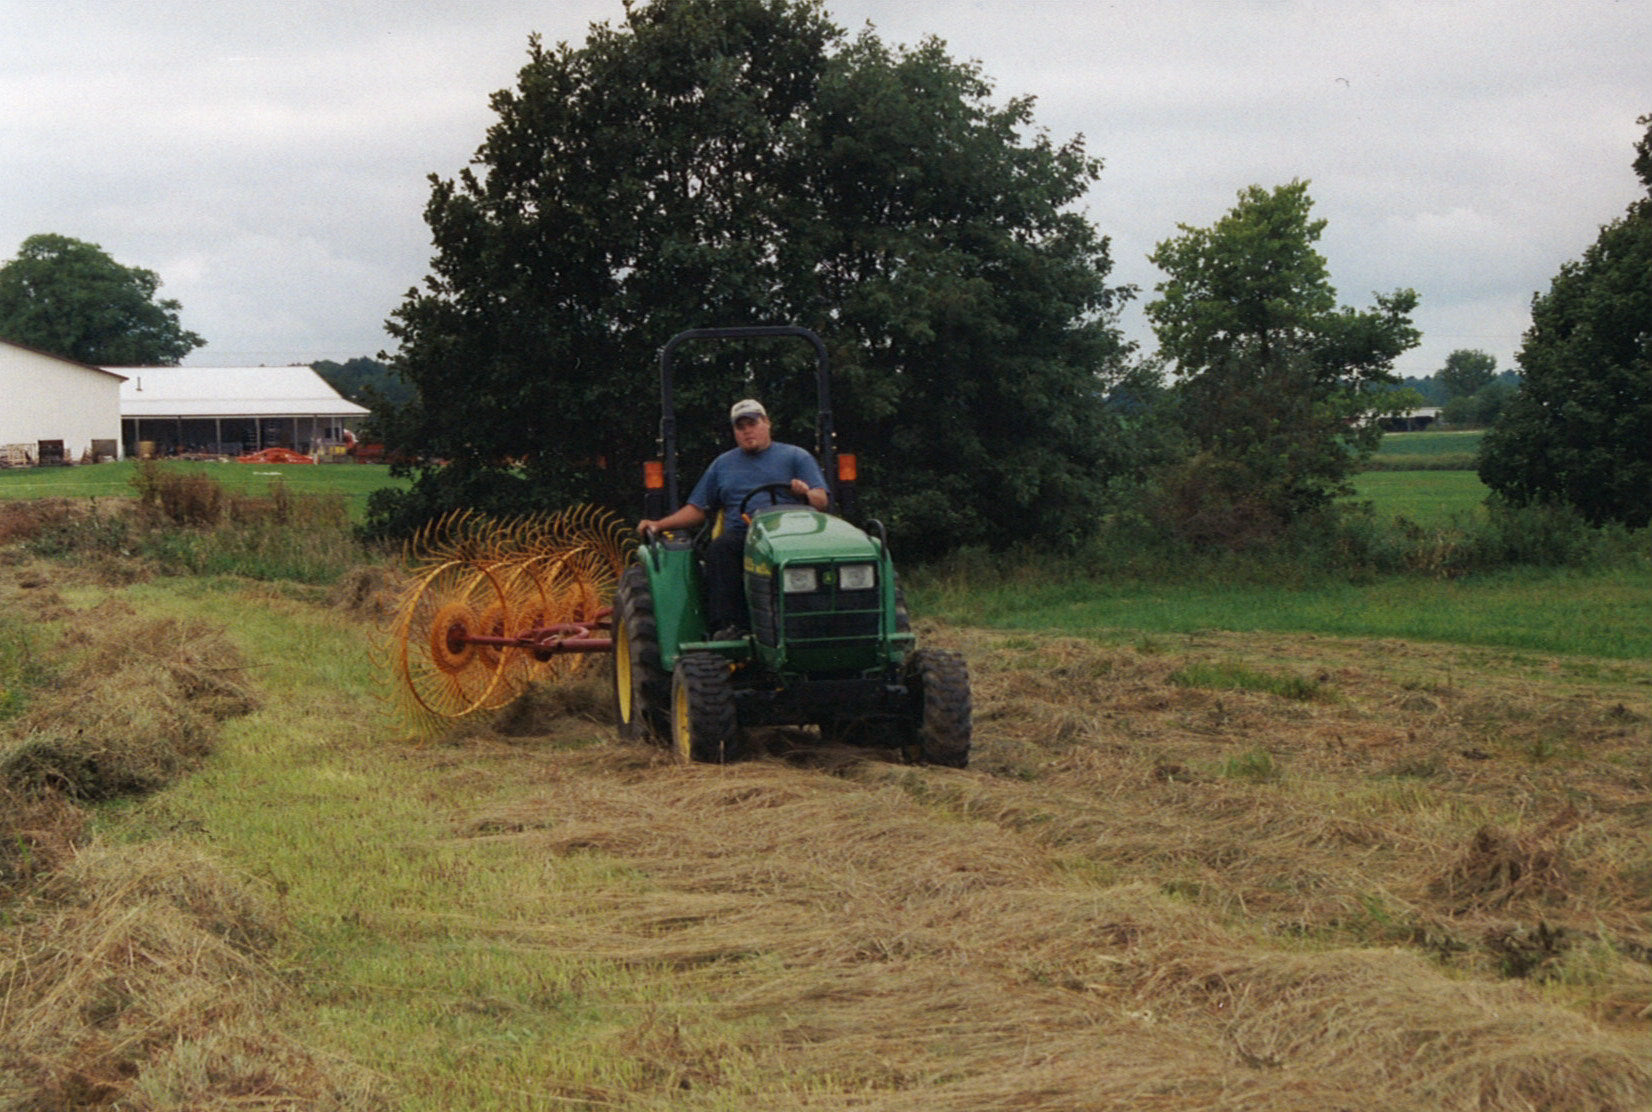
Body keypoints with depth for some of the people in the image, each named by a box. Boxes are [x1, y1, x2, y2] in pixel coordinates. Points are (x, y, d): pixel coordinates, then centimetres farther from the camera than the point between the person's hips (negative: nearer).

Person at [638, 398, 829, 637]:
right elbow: (697, 509, 27)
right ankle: (727, 625, -40)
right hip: (739, 534, 3)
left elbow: (822, 501, 7)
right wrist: (660, 524, 12)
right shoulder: (723, 464, 28)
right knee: (719, 550, -32)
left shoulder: (795, 456, 18)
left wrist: (806, 493, -17)